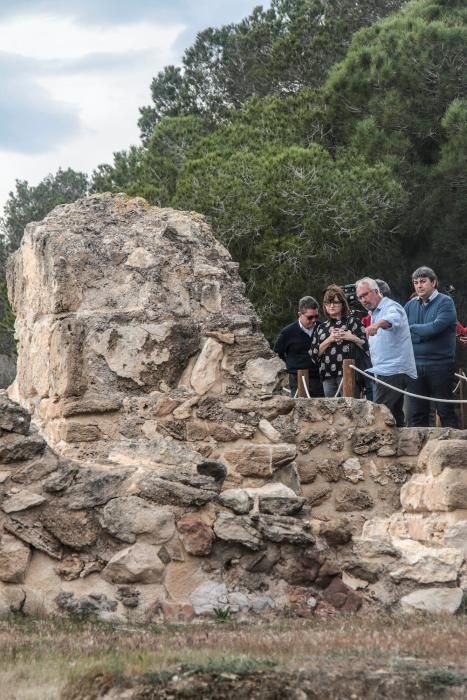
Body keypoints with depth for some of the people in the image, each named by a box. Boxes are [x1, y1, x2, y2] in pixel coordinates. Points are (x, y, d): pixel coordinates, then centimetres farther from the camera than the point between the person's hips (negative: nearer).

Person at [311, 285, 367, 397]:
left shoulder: (352, 322, 7)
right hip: (328, 376, 4)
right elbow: (315, 353, 7)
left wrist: (353, 338, -15)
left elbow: (366, 346, 0)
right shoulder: (321, 328, 18)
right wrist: (329, 340, -4)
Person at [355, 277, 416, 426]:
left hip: (392, 371, -10)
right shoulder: (374, 313, 22)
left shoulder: (391, 307, -9)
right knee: (395, 417, 9)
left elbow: (393, 318, -36)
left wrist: (377, 324, -55)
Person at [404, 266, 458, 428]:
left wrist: (411, 329, -8)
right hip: (416, 365, 5)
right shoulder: (411, 305, 11)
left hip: (440, 364, -5)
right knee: (417, 414, 8)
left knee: (445, 411, -1)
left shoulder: (445, 302, -5)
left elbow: (437, 326, -18)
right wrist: (424, 333, -10)